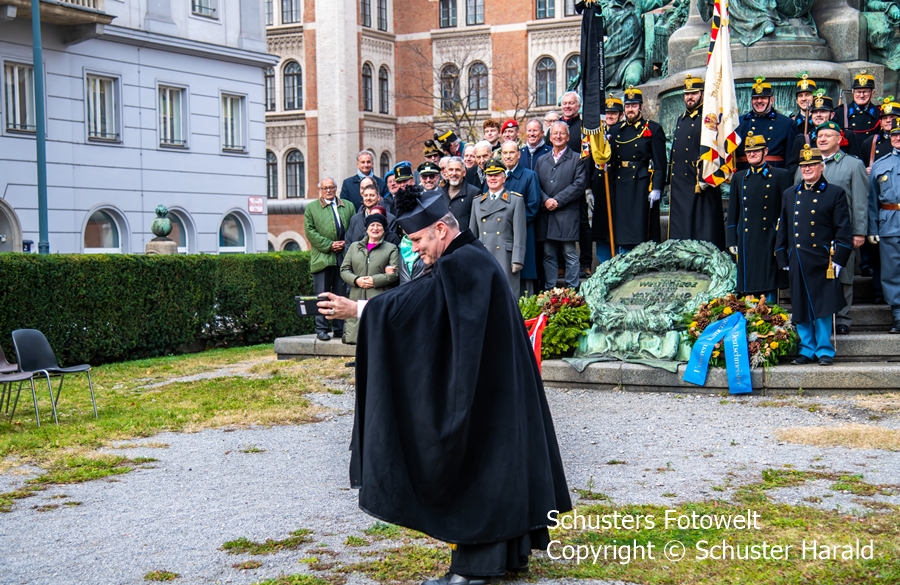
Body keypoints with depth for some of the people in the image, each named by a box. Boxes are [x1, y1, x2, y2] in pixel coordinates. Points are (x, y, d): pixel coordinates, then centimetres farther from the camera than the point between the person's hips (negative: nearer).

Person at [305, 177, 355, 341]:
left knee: (342, 295, 5)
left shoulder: (348, 206, 17)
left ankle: (339, 328, 11)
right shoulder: (311, 208, 9)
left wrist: (346, 244, -4)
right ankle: (321, 329, 1)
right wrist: (329, 245, -9)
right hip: (322, 258, -3)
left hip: (344, 257, 3)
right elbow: (310, 231, -1)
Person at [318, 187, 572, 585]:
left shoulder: (462, 265, -19)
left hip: (477, 393, -10)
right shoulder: (472, 259, 13)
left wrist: (357, 309, -22)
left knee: (470, 467, -4)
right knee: (499, 463, 15)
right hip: (494, 387, 10)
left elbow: (412, 302, -25)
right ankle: (510, 552, 24)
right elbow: (419, 303, 15)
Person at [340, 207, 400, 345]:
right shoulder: (354, 247, 19)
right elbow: (344, 269, 13)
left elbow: (395, 273, -2)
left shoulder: (391, 248, 9)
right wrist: (356, 280, -6)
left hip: (381, 300, -3)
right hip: (357, 298, 3)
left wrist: (374, 280, -10)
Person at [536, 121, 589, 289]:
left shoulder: (577, 159, 3)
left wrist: (558, 200, -13)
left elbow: (579, 184, -7)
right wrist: (545, 200, -10)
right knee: (548, 255, 7)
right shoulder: (542, 160, 16)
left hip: (567, 214, -4)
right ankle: (549, 290, 12)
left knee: (570, 254, -1)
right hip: (546, 215, 4)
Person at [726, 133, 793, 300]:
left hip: (769, 242, -3)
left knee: (769, 290, -4)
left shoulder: (782, 176, 2)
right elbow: (732, 213, 14)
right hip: (746, 243, 3)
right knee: (748, 292, 5)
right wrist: (732, 241, 8)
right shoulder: (738, 178, 13)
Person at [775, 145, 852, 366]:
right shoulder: (789, 195, 12)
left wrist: (838, 260, -8)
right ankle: (807, 349, 15)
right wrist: (783, 260, 8)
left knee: (822, 307, -1)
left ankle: (824, 350, 9)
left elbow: (843, 230, -2)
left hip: (822, 262, -3)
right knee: (800, 308, 5)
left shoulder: (835, 193, 2)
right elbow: (782, 229, 14)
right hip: (797, 262, 4)